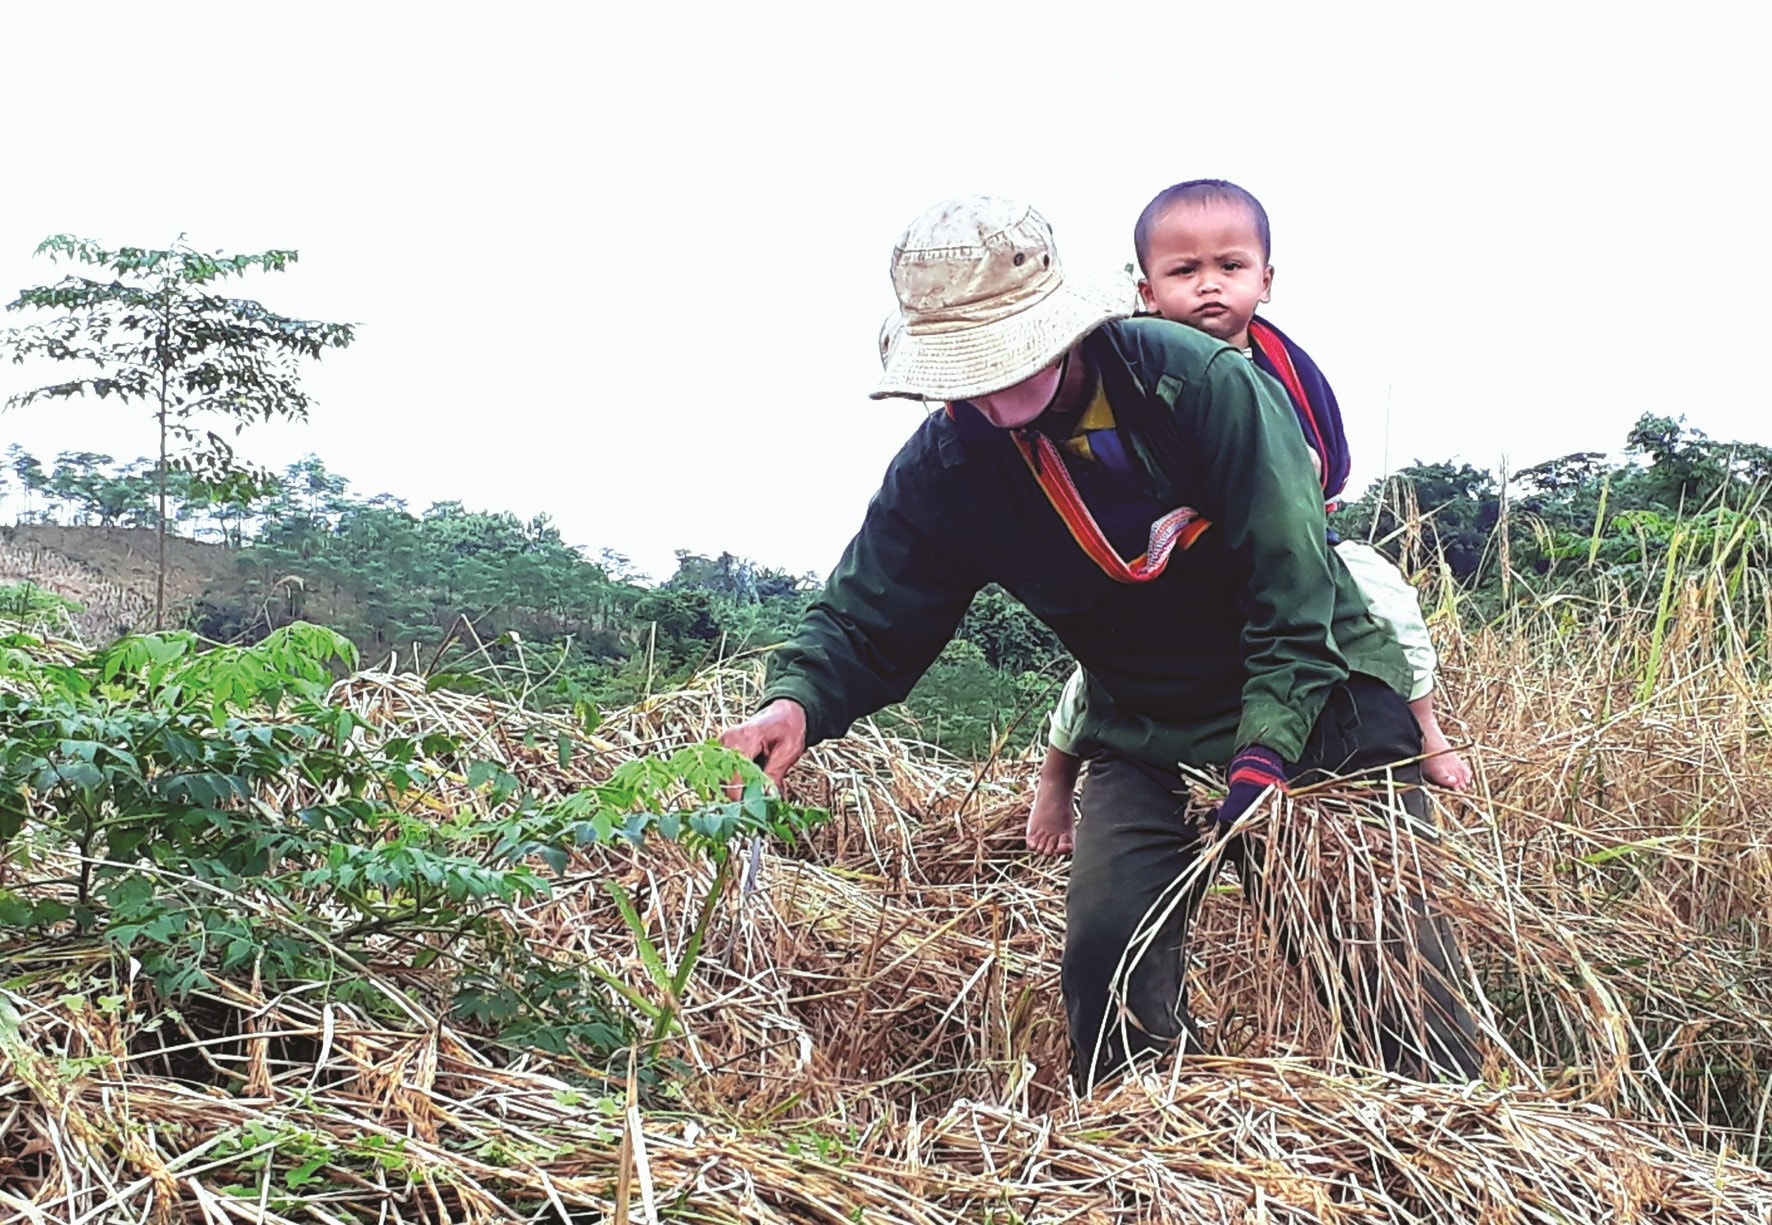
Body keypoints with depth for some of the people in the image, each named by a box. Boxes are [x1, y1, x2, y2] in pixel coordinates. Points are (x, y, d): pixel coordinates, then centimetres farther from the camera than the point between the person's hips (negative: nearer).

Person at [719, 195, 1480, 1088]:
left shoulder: (1200, 381, -22)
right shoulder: (946, 467, -11)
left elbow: (1294, 591, -21)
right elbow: (866, 621, -7)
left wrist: (1264, 759, -27)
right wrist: (796, 702, -29)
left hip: (1317, 695, -3)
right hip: (1147, 737, 3)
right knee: (1106, 949, -8)